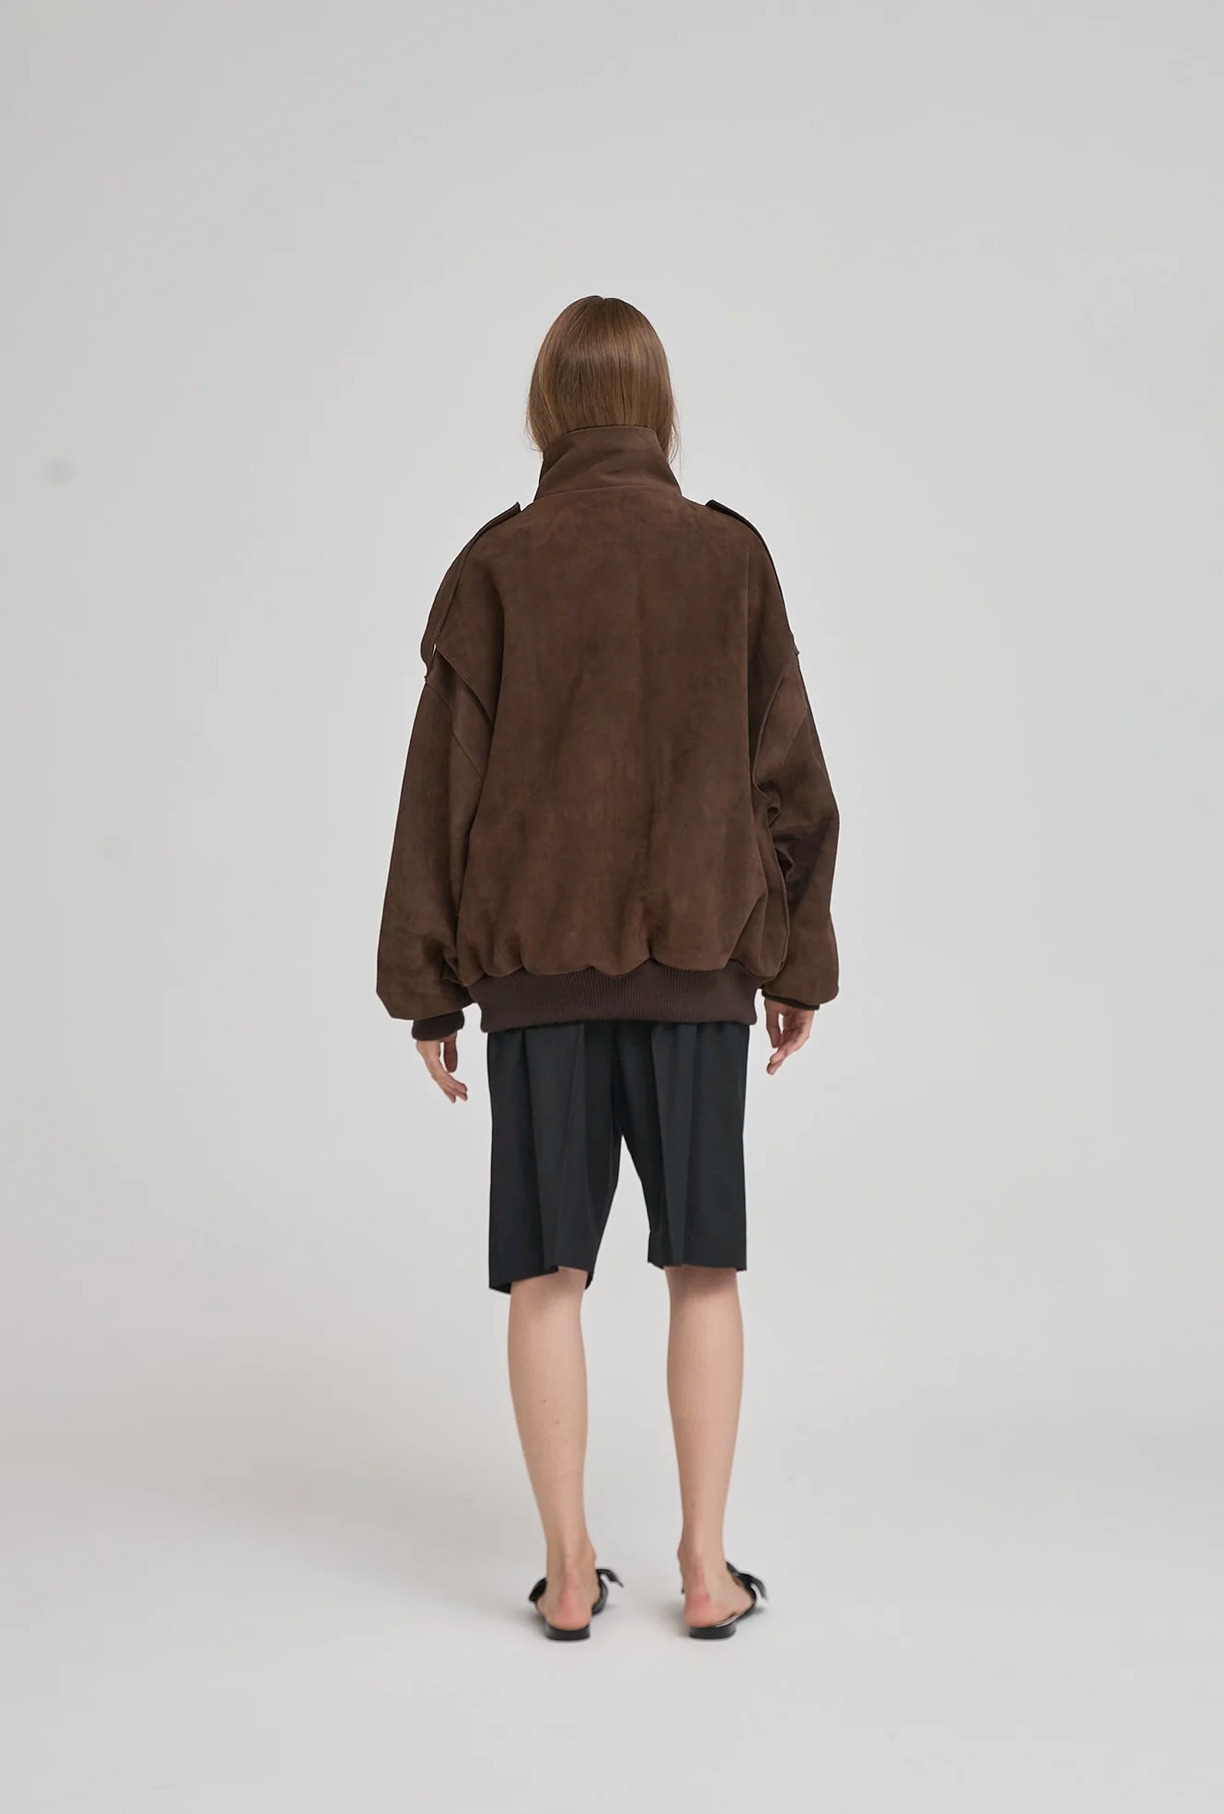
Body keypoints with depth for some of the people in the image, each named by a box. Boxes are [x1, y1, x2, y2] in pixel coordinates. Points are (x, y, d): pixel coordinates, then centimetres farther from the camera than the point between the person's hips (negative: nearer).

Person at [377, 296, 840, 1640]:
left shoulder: (499, 565, -1)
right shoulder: (731, 556, 2)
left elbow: (444, 783, 0)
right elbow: (788, 773, 3)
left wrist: (427, 987, 5)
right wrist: (798, 961, 11)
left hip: (534, 961, 0)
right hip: (699, 960, 1)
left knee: (548, 1270, 6)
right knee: (704, 1266, 8)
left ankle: (567, 1571, 11)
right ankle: (705, 1568, 12)